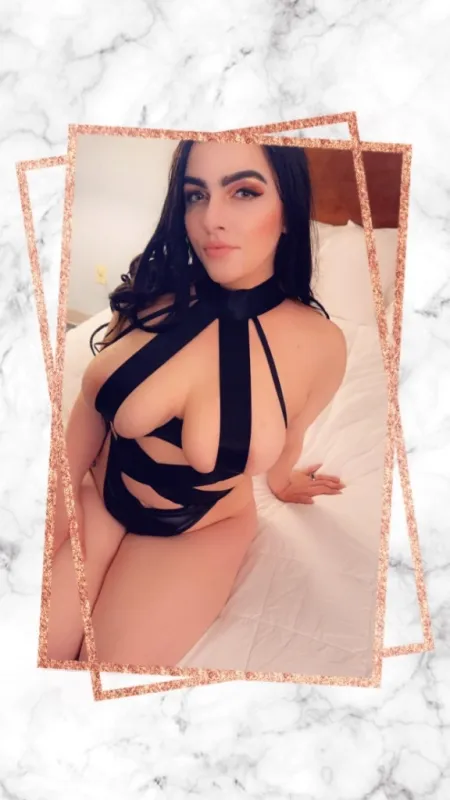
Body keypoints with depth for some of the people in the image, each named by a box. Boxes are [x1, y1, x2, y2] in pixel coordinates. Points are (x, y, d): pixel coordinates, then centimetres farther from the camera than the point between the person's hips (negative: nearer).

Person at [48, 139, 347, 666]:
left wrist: (281, 483, 21)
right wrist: (63, 497, -4)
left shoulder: (320, 345, -18)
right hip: (98, 493, 2)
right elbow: (93, 399, -2)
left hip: (202, 530, -1)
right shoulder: (152, 294, -14)